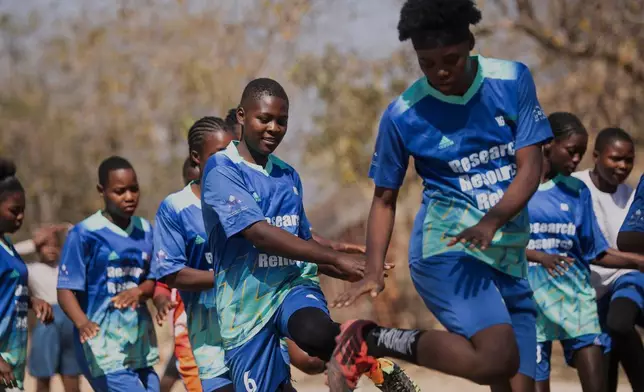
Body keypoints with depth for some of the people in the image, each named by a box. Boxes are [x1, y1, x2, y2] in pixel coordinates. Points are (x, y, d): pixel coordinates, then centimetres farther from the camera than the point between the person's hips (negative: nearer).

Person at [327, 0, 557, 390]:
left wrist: (492, 221, -22)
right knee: (496, 359, -29)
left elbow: (531, 167, -5)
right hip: (446, 247, -4)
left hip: (510, 257, 5)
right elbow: (385, 197, 6)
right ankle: (370, 339, -11)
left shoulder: (513, 81, -1)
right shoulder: (403, 115, -5)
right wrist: (374, 270, -7)